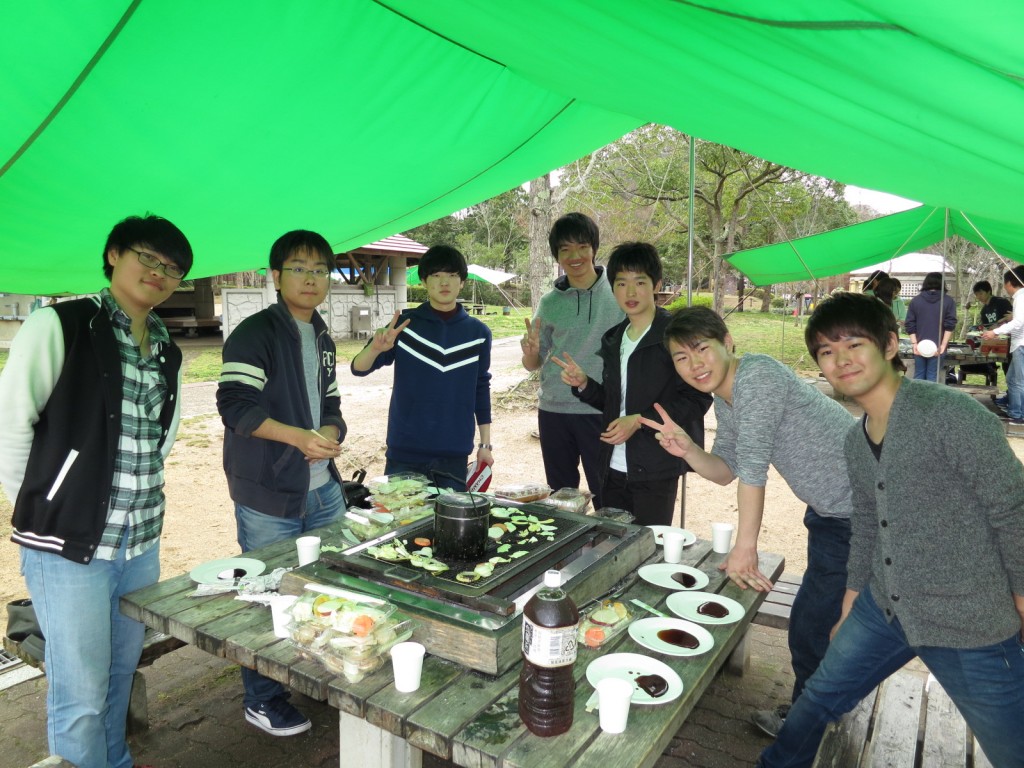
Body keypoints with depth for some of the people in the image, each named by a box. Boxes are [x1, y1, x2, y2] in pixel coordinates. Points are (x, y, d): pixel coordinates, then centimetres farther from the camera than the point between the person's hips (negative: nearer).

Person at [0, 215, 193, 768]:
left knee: (122, 672, 20)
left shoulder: (167, 352, 10)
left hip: (142, 543, 6)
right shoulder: (59, 325, -9)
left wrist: (139, 494, 12)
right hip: (69, 544, -6)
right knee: (81, 696, 4)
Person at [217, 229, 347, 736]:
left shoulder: (322, 339, 14)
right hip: (269, 493, -7)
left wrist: (329, 434, -4)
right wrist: (299, 436, -26)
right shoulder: (255, 334, -10)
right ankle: (261, 702, 25)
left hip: (323, 488, 7)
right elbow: (235, 406, -18)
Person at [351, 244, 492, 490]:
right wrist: (375, 348, -27)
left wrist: (485, 443, 9)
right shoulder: (404, 324, -2)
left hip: (455, 454, 1)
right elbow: (359, 368, -5)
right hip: (405, 451, -1)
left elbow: (481, 388, 10)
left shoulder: (478, 332, 2)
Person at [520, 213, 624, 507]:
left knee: (607, 498, 0)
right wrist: (530, 353, -12)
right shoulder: (550, 302, 5)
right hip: (554, 410, 3)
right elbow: (534, 364, 11)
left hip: (602, 410, -3)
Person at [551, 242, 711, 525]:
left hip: (656, 470, -6)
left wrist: (639, 420, -19)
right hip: (614, 468, 6)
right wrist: (583, 385, 0)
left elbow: (697, 398, -13)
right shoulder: (612, 339, 13)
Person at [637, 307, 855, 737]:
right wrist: (687, 450, -13)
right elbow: (726, 471, 7)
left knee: (813, 627, 0)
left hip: (863, 512, -9)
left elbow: (753, 465, -27)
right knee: (810, 622, 22)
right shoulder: (723, 399, 4)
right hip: (828, 511, 10)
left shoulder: (758, 376, -26)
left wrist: (745, 546, -23)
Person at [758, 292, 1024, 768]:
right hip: (883, 608, 7)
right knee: (818, 697, 18)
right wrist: (852, 602, 19)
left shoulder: (950, 415, -20)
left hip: (970, 628, -6)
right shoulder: (856, 439, 4)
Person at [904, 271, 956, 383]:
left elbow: (910, 325, 1)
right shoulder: (948, 301, 2)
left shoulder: (915, 300, 6)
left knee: (918, 376, 9)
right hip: (937, 347, -1)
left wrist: (914, 344, -1)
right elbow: (950, 325, -6)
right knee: (932, 377, 1)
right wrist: (943, 345, -7)